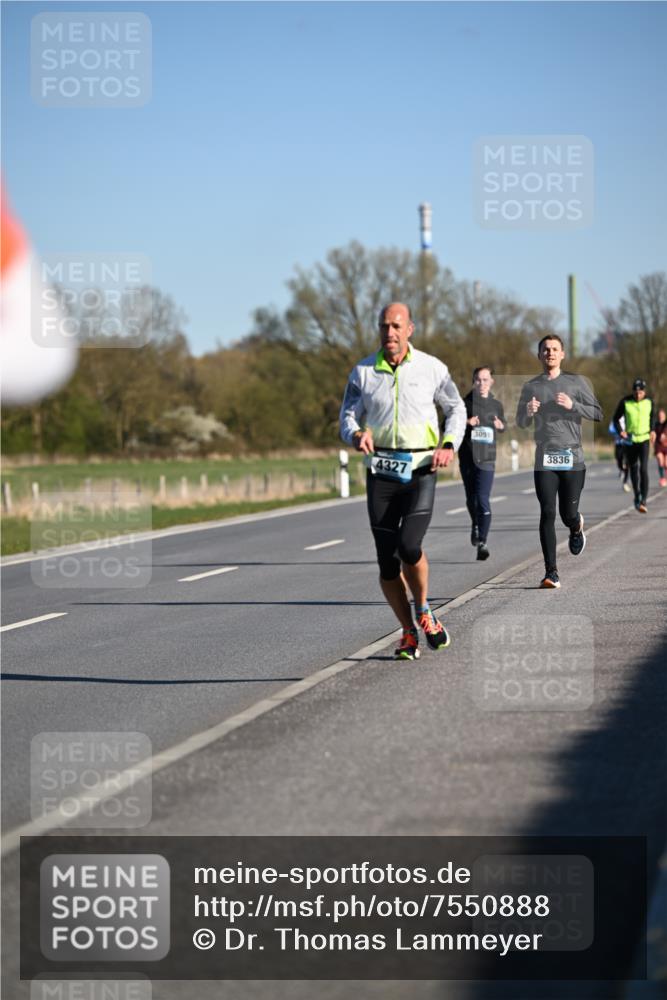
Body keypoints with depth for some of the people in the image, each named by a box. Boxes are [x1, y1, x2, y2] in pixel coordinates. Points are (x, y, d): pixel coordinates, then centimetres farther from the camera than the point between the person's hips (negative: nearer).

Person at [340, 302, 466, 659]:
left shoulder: (431, 368, 2)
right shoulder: (363, 372, 4)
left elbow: (456, 408, 13)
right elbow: (347, 418, 6)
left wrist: (449, 445, -4)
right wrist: (357, 435, -18)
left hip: (421, 469, -2)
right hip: (380, 470, 2)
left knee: (409, 547, -19)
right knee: (387, 559, 0)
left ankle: (424, 612, 8)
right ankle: (409, 632, 16)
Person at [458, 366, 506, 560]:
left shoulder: (496, 405, 7)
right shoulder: (466, 403, 1)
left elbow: (503, 425, 23)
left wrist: (500, 426, -1)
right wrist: (466, 422, -15)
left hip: (487, 458, -1)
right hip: (467, 456, 1)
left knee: (483, 500, -13)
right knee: (471, 499, 15)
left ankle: (482, 542, -14)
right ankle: (476, 525, 45)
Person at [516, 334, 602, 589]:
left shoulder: (576, 382, 7)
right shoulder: (531, 387, 11)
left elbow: (597, 413, 4)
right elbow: (521, 422, 17)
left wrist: (573, 405, -13)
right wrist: (529, 412, -7)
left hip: (572, 457, -1)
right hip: (544, 460, 1)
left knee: (568, 514, 1)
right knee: (548, 514, -9)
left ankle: (577, 527, 41)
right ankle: (551, 572, -8)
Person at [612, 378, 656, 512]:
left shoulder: (649, 402, -2)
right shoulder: (625, 402, -8)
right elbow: (616, 418, 3)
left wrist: (652, 430, 2)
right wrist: (620, 431, -12)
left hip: (644, 439, -1)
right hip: (630, 440, 1)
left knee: (644, 469, -14)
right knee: (633, 469, 10)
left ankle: (643, 501, -16)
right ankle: (637, 496, 31)